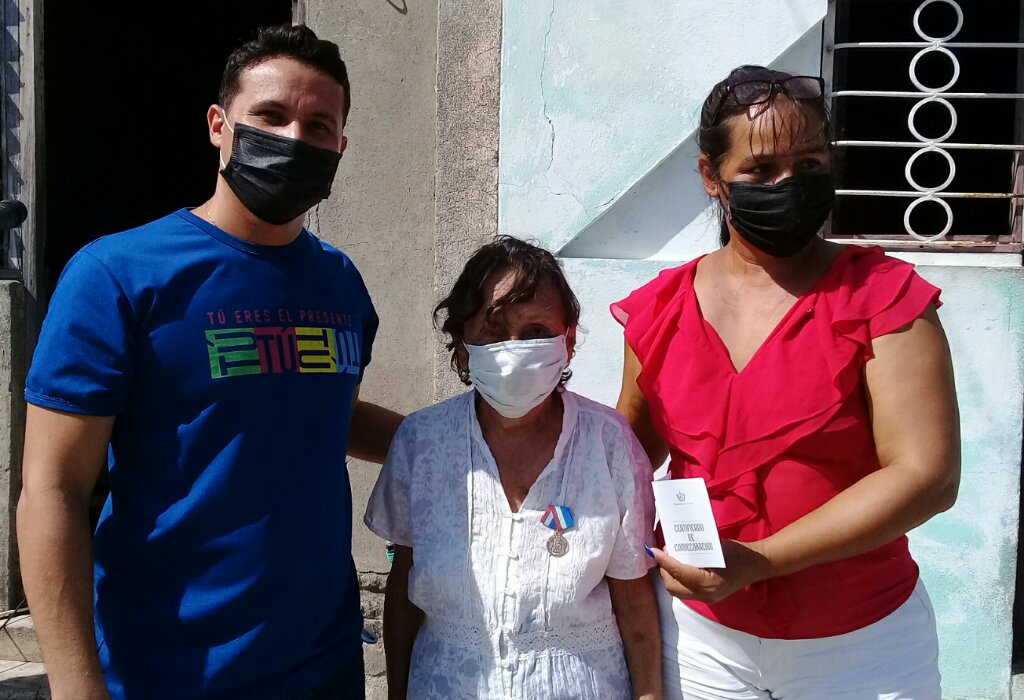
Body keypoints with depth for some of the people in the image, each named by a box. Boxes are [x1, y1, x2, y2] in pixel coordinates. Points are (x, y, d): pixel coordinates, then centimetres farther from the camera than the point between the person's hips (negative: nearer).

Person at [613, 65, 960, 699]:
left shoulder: (883, 296, -11)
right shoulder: (662, 309, -1)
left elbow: (927, 475, -18)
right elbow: (631, 451, 13)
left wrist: (756, 560, -22)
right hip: (700, 635, 3)